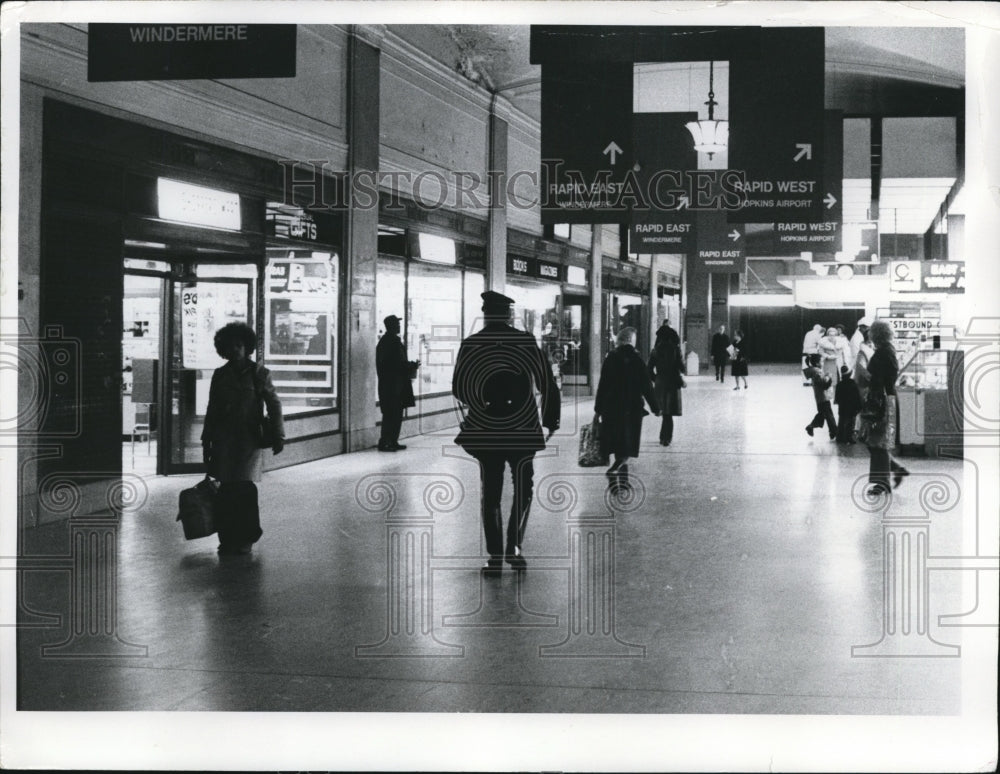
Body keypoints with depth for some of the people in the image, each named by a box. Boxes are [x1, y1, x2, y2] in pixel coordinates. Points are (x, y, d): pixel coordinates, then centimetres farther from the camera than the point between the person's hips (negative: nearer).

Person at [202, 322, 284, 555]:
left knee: (245, 487, -8)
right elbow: (211, 411, 15)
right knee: (226, 489, 0)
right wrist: (207, 442, 14)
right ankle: (227, 539, 8)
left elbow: (273, 404, 1)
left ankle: (245, 539, 3)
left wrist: (277, 435, -7)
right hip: (224, 439, 3)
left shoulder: (259, 373, 2)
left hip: (250, 439, -3)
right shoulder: (220, 375, 11)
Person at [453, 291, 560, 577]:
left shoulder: (470, 344, -3)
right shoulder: (526, 341, -5)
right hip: (522, 430, -1)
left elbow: (458, 389, 4)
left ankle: (494, 556, 7)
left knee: (490, 491, 10)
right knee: (522, 488, 16)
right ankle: (513, 546, 3)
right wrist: (551, 419, 10)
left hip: (484, 432, 1)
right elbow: (547, 384, -2)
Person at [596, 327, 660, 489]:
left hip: (611, 409, 3)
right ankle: (615, 469, -21)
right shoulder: (636, 361, -6)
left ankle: (622, 481, 10)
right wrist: (655, 408, 3)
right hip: (632, 409, -3)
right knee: (628, 445, 4)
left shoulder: (609, 360, 0)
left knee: (617, 445, 10)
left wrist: (598, 409, 9)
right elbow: (646, 387, -5)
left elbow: (602, 386, 2)